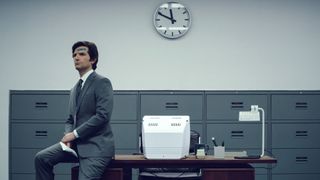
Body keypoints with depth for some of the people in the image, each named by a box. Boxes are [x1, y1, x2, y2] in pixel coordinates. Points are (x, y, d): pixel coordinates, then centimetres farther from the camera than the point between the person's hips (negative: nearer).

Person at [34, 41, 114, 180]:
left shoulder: (102, 83, -7)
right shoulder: (75, 90, 19)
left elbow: (102, 115, -18)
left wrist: (75, 134, -15)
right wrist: (68, 135, -2)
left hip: (96, 146, -7)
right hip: (77, 144, 7)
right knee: (41, 158, -7)